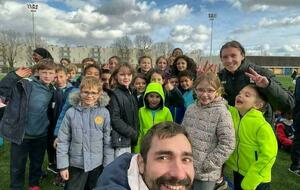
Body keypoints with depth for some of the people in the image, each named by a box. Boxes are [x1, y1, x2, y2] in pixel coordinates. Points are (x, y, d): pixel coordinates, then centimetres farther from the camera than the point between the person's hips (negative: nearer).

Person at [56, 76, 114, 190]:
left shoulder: (104, 112, -8)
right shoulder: (71, 112, -9)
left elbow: (108, 140, -3)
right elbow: (63, 140, -4)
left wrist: (108, 165, -1)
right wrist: (63, 165, -5)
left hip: (97, 165, 1)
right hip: (76, 165, -1)